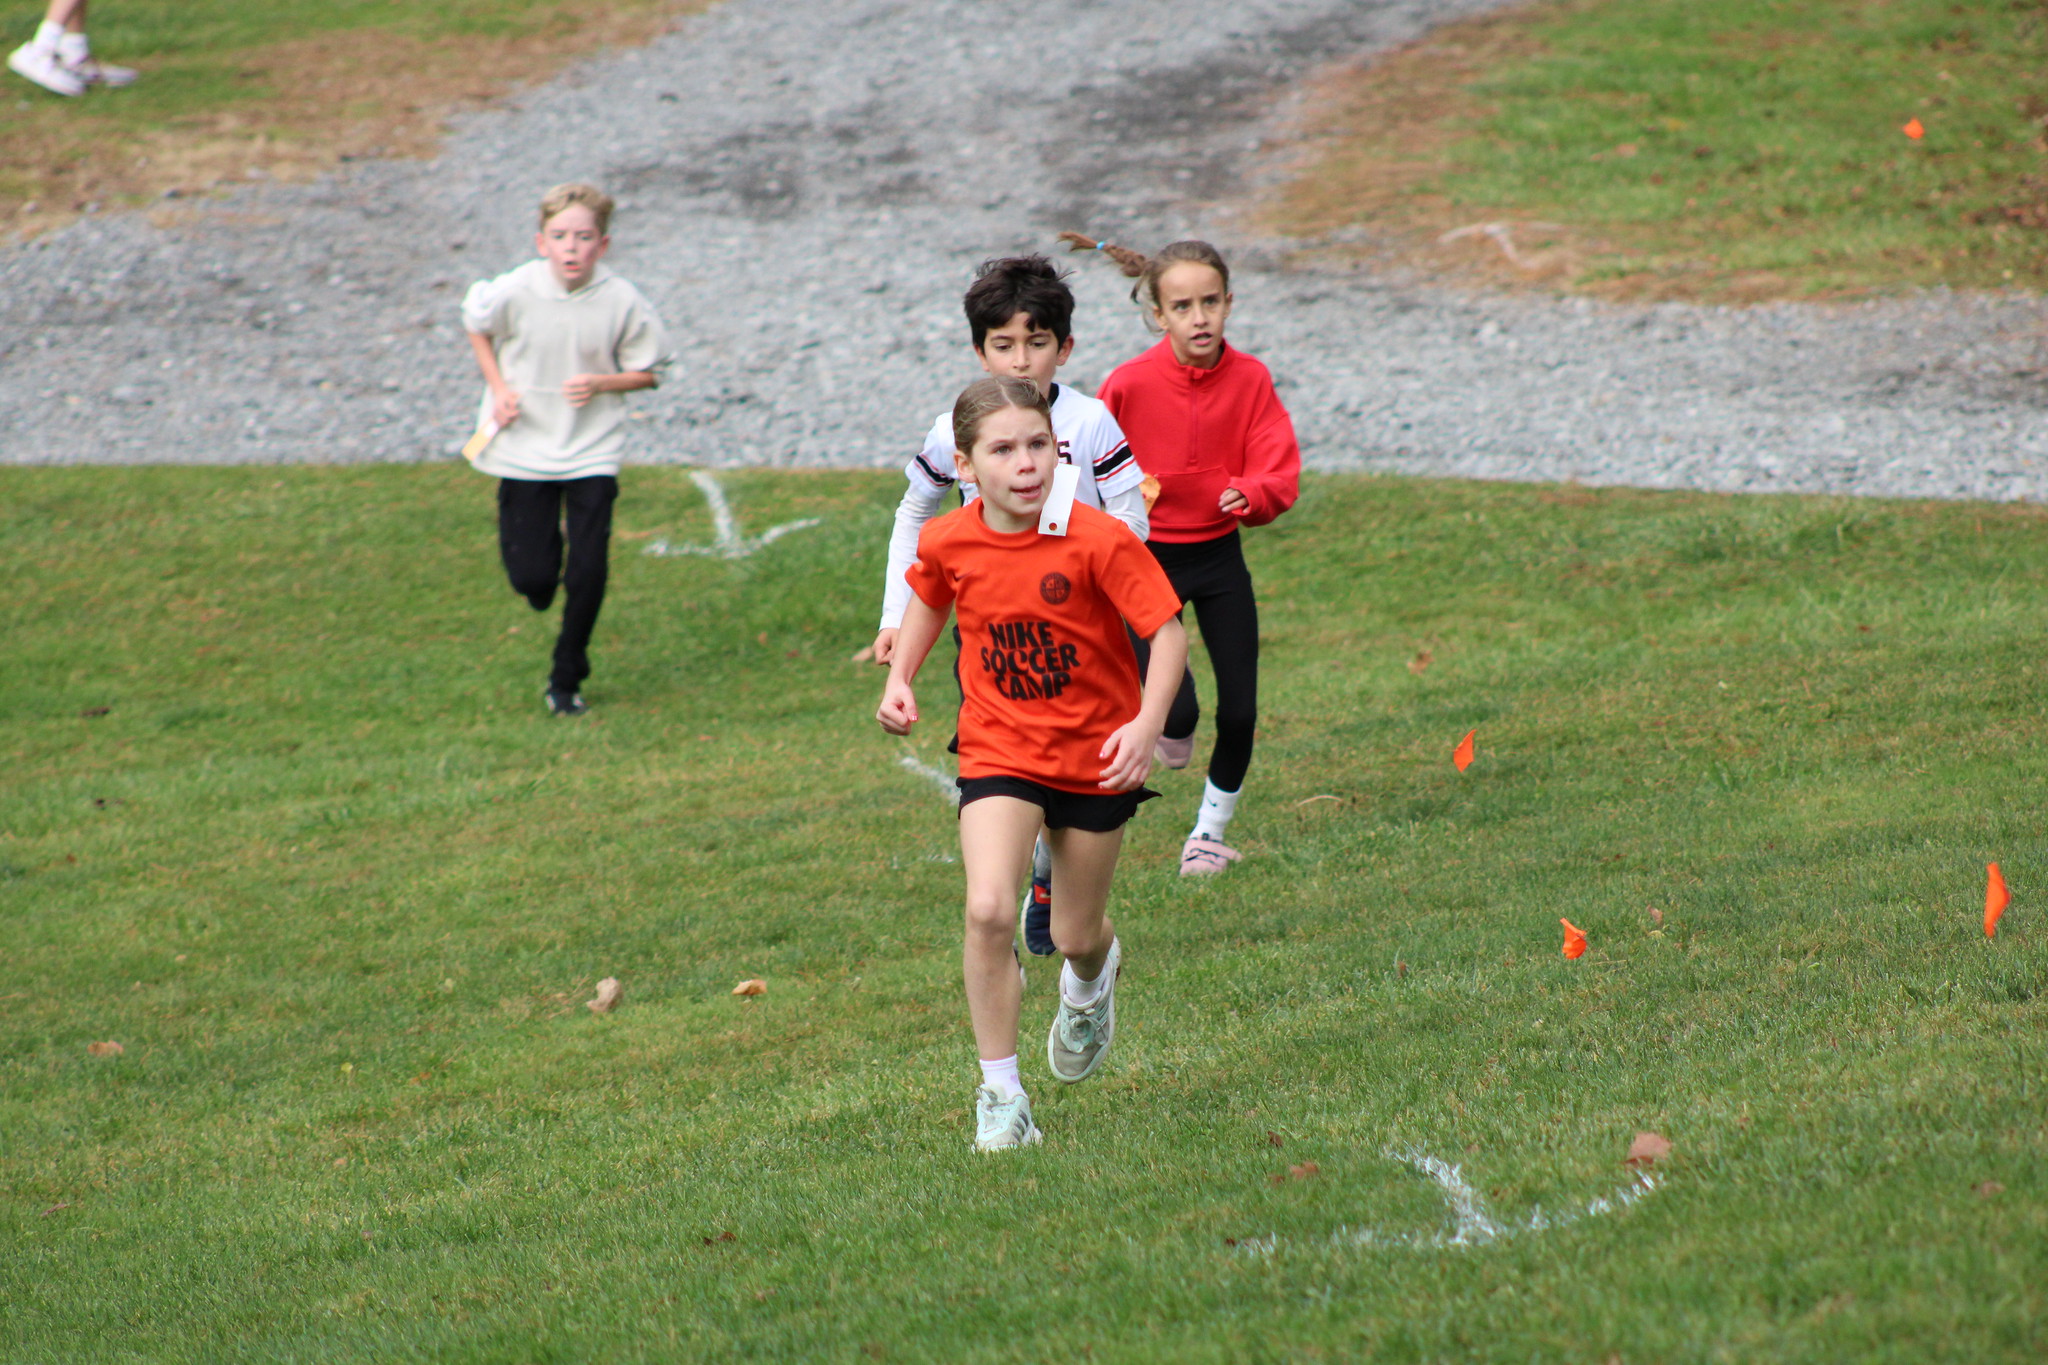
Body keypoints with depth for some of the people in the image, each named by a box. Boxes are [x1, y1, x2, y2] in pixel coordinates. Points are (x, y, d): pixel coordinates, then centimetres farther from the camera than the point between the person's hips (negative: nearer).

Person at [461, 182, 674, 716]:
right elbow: (477, 329, 8)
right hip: (525, 448, 0)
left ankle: (567, 680, 17)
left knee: (589, 572, -4)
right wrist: (498, 387, -4)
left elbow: (648, 372, 0)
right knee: (531, 578, -1)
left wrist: (600, 383, -18)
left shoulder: (622, 302, -13)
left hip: (592, 452, 0)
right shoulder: (514, 292, -14)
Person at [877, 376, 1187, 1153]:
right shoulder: (948, 544, -9)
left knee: (1076, 936, 13)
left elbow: (1167, 632, -18)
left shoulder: (1097, 542, -20)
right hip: (998, 754, 1)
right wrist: (899, 676, 4)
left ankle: (1091, 980, 54)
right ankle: (1000, 1094, -8)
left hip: (1095, 758, -1)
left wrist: (1148, 723, -31)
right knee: (988, 910, -21)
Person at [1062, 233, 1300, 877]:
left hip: (1220, 556, 3)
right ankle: (1172, 723, 25)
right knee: (1176, 710, -15)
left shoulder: (1250, 379, -8)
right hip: (1147, 556, -3)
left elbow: (1280, 473, -10)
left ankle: (1210, 832, 26)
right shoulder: (1130, 384, -15)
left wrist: (1250, 495, -30)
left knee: (1239, 709, 2)